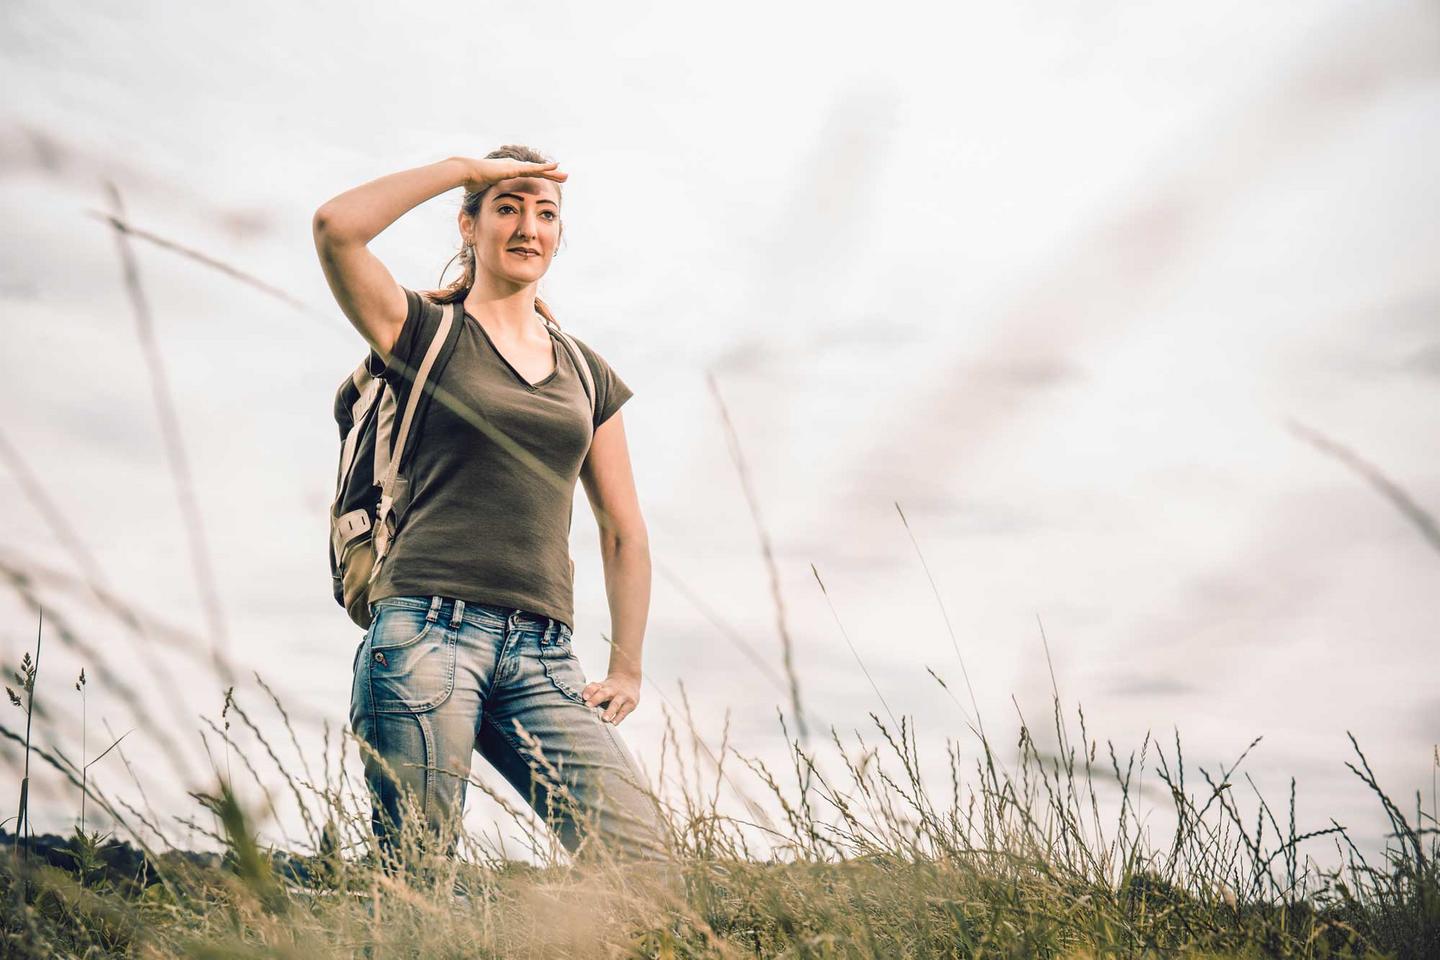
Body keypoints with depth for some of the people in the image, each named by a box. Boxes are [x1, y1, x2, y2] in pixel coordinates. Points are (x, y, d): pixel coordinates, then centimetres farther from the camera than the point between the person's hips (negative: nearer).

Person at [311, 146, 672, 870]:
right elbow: (335, 226, -9)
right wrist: (464, 167, 1)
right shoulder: (427, 331, 10)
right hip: (428, 629, -3)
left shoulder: (587, 374, 21)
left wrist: (626, 668, 16)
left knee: (644, 864, -10)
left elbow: (624, 532, 23)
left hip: (543, 657, 4)